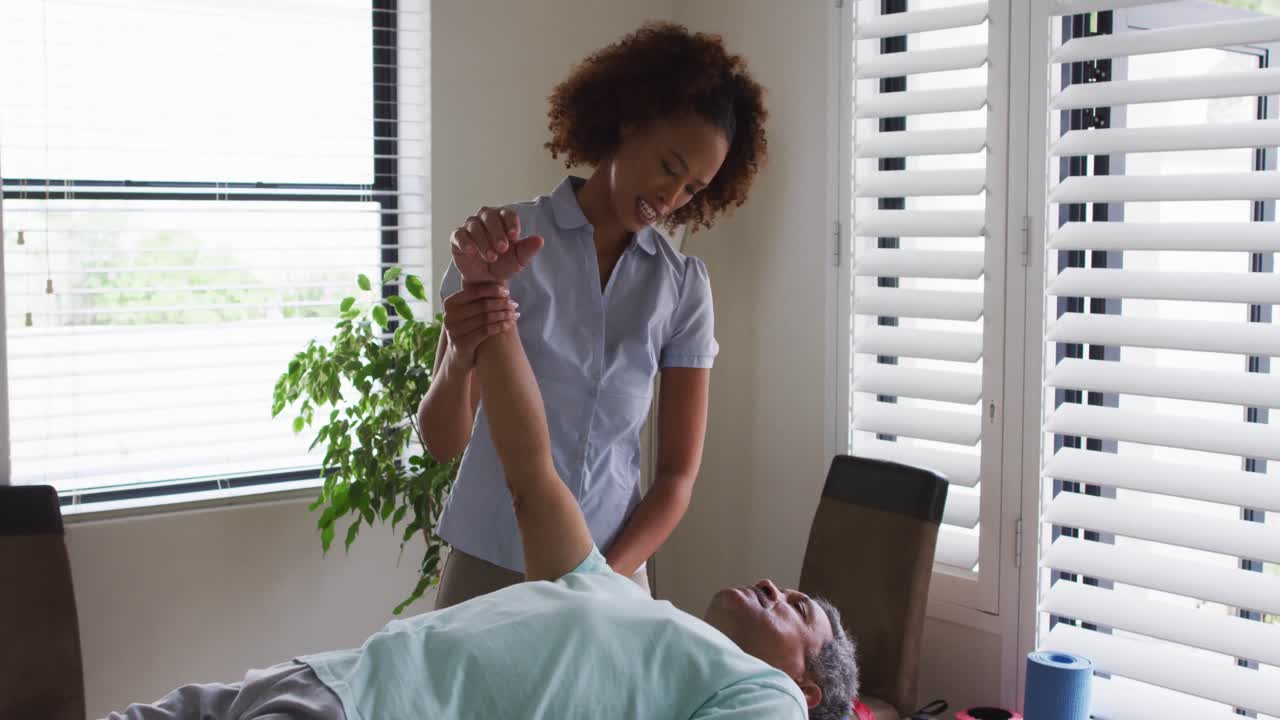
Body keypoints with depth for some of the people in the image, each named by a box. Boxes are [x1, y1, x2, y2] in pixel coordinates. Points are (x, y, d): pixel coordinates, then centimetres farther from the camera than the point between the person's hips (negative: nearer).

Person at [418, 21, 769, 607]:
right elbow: (443, 440, -9)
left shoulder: (684, 287, -2)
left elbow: (678, 475, -2)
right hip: (488, 568, -1)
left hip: (616, 571, 2)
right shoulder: (504, 244, -8)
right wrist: (460, 361, -28)